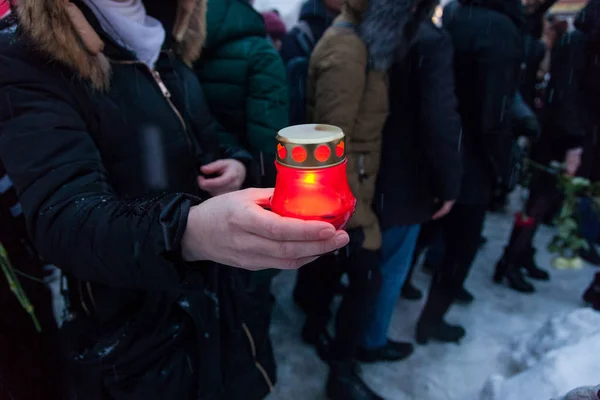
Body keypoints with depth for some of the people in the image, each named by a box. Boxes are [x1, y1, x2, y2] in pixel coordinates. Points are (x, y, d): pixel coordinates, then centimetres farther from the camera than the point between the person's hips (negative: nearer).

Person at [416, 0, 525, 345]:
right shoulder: (501, 28, -21)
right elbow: (494, 117, -24)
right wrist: (502, 168, -9)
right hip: (470, 166, -7)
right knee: (462, 247, 12)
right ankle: (432, 320, 27)